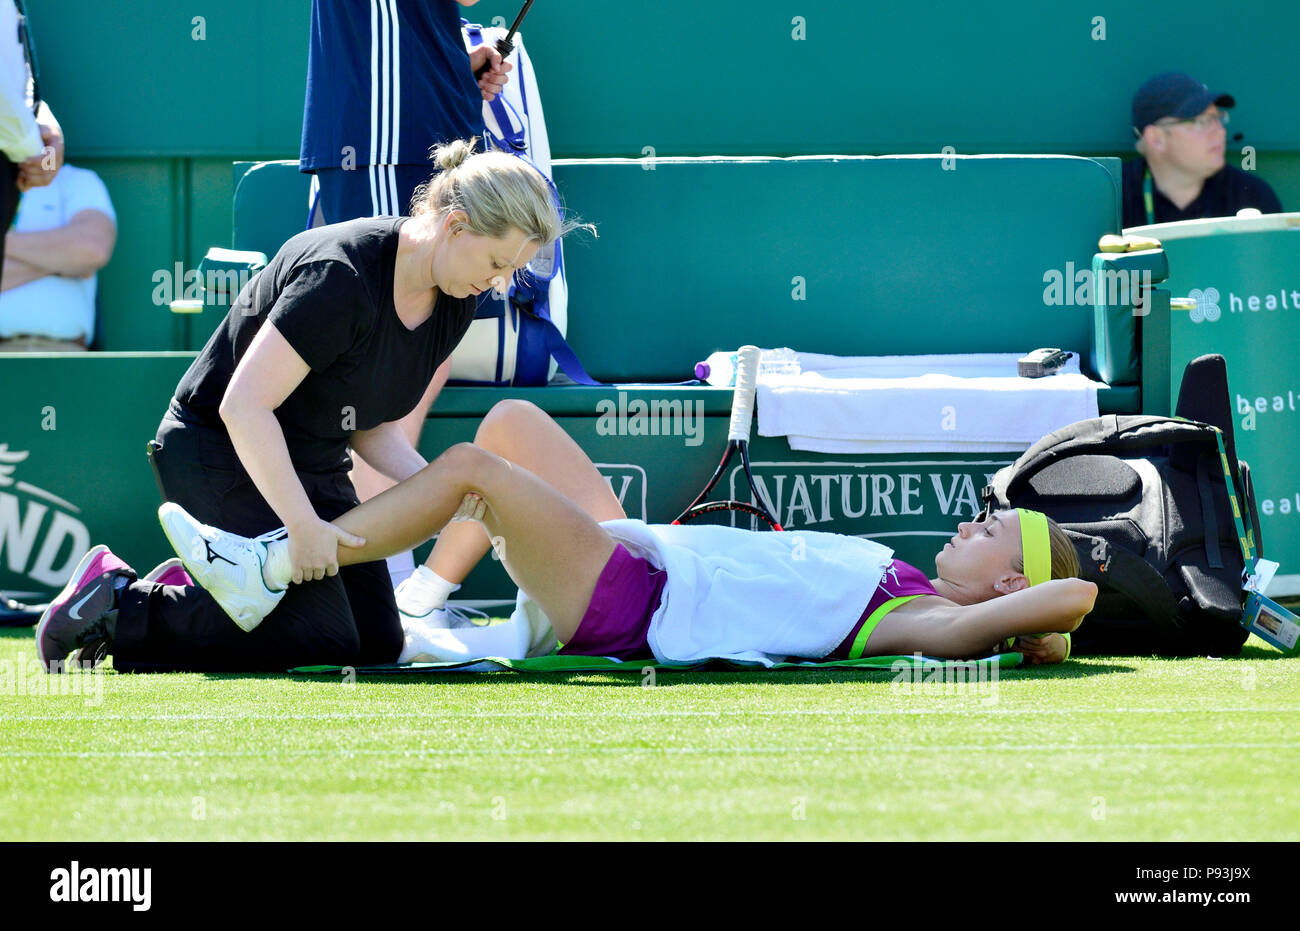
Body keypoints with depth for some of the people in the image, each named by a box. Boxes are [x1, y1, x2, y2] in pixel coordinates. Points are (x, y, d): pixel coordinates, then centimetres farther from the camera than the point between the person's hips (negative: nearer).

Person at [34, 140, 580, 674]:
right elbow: (244, 406, -30)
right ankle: (117, 605, -7)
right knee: (323, 643, -17)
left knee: (380, 644, 1)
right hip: (218, 455, -9)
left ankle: (190, 594, 12)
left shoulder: (452, 306, -2)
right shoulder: (341, 276, -29)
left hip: (314, 467, 9)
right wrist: (303, 526, -31)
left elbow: (371, 429, 7)